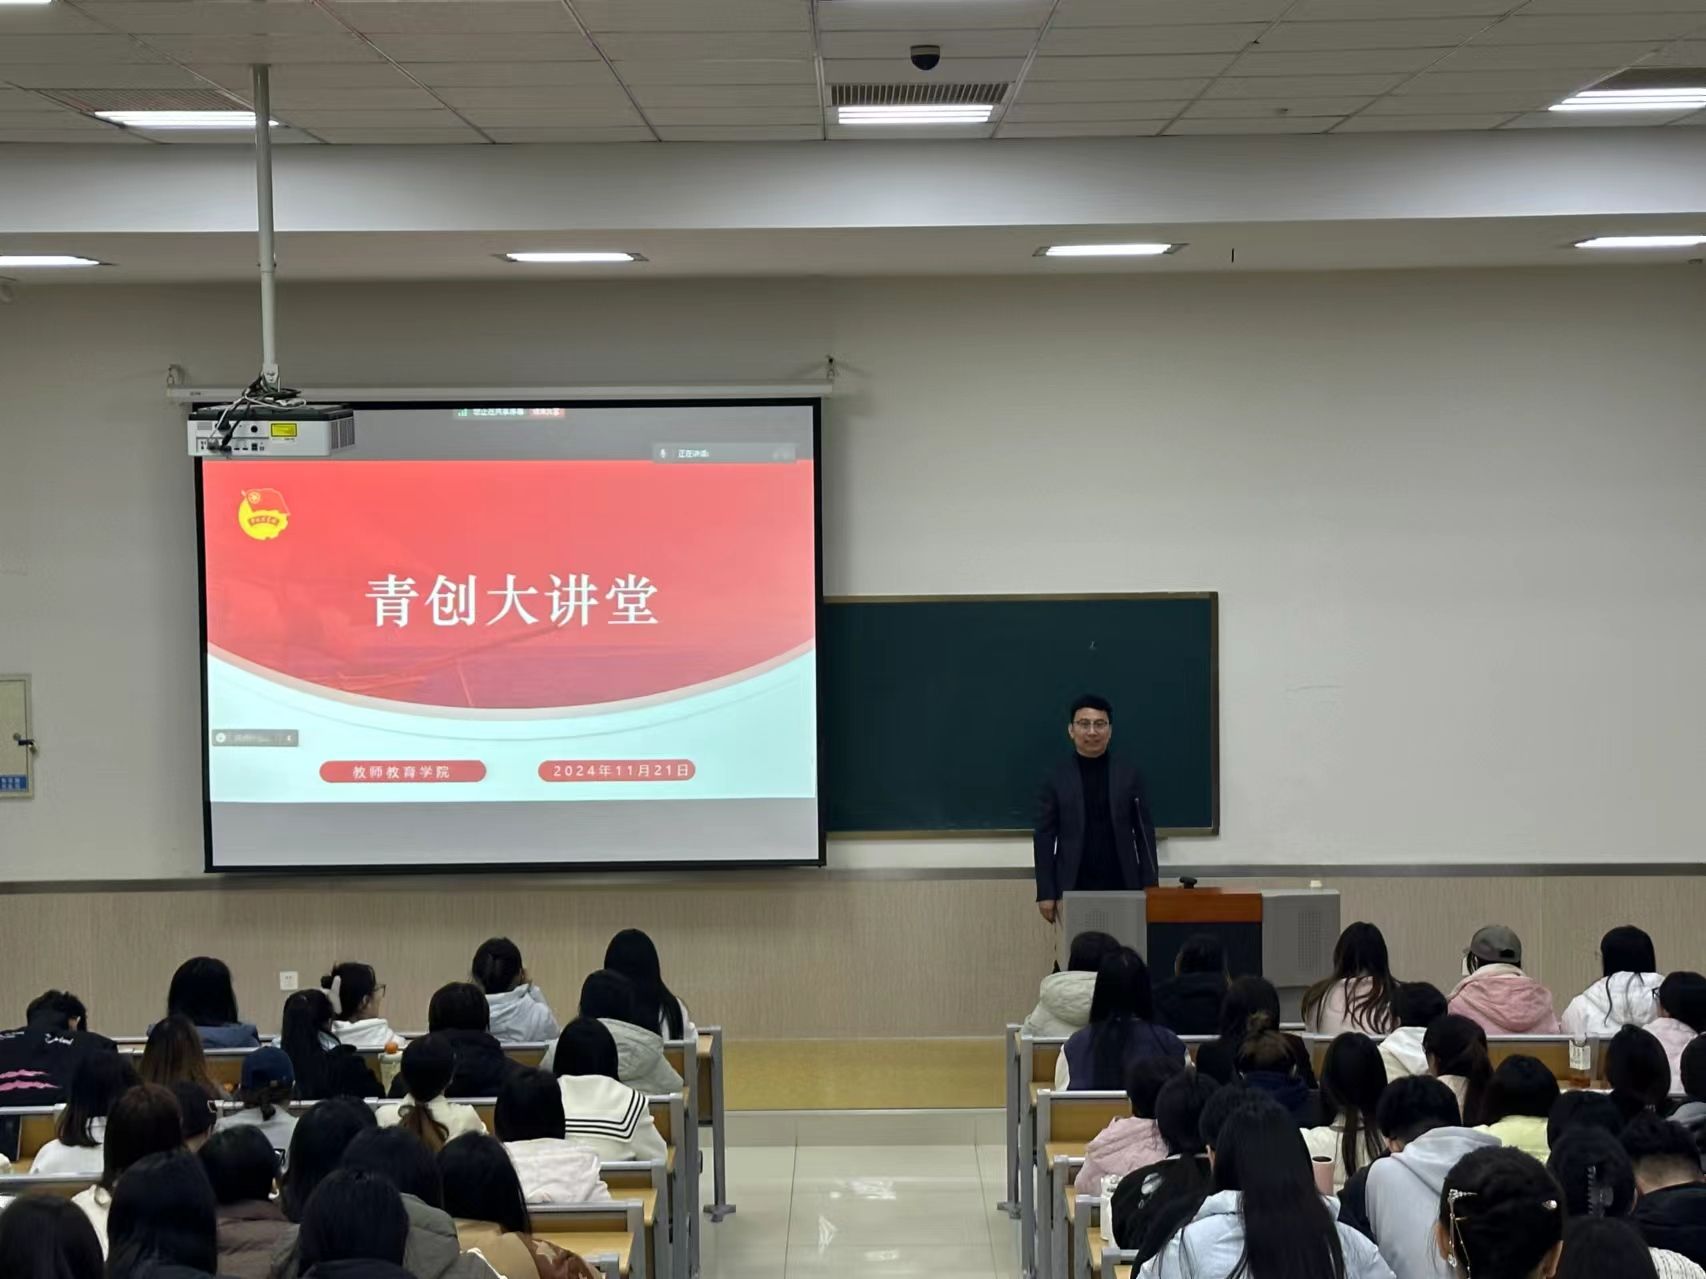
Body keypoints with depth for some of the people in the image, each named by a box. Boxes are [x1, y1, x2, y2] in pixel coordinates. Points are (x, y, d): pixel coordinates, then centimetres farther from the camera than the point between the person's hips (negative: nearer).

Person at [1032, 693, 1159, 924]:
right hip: (1074, 891, -1)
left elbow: (1145, 833, 8)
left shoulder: (1129, 776, 8)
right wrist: (1046, 893, -3)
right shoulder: (1056, 778, 4)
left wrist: (1150, 887, 1)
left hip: (1122, 888, 1)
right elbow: (1044, 837, 3)